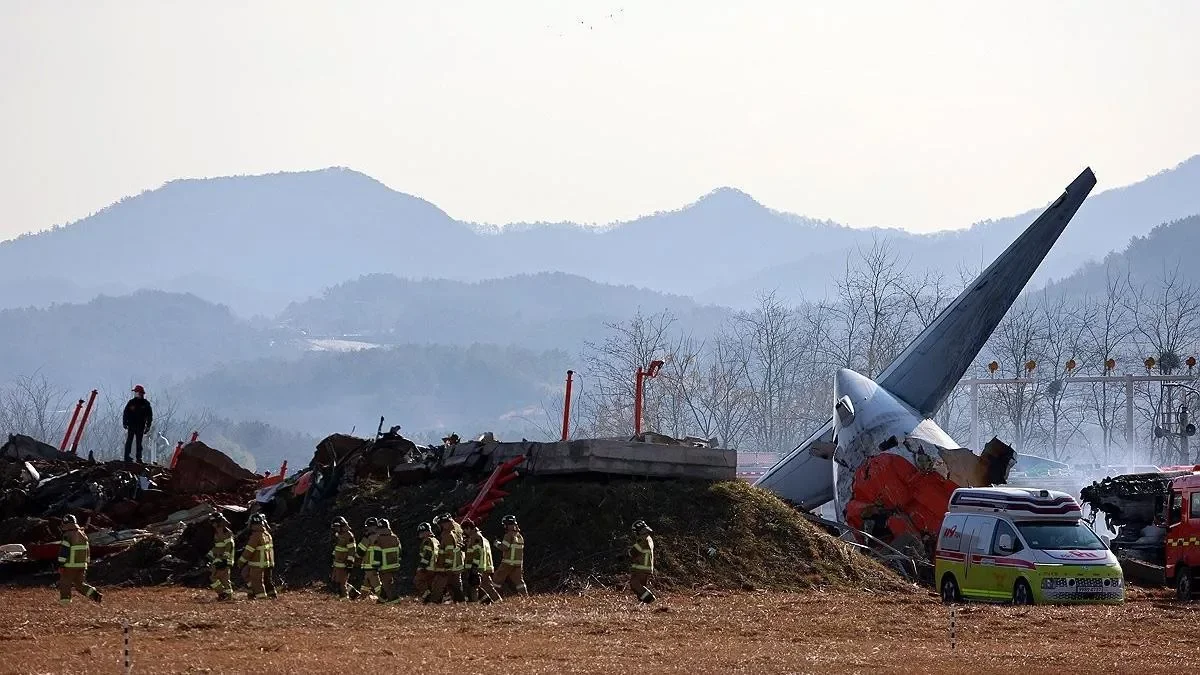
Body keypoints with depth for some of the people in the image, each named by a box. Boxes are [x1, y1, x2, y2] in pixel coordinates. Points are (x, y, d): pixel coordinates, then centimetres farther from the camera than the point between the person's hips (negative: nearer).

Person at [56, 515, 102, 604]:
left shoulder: (68, 536, -12)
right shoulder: (83, 535, 12)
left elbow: (63, 551, -16)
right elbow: (87, 551, 18)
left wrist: (61, 564, -13)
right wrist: (86, 564, 24)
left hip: (70, 566, -7)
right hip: (82, 566, 7)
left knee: (65, 584, 3)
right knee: (80, 584, 14)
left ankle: (64, 602, 2)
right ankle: (95, 595, 0)